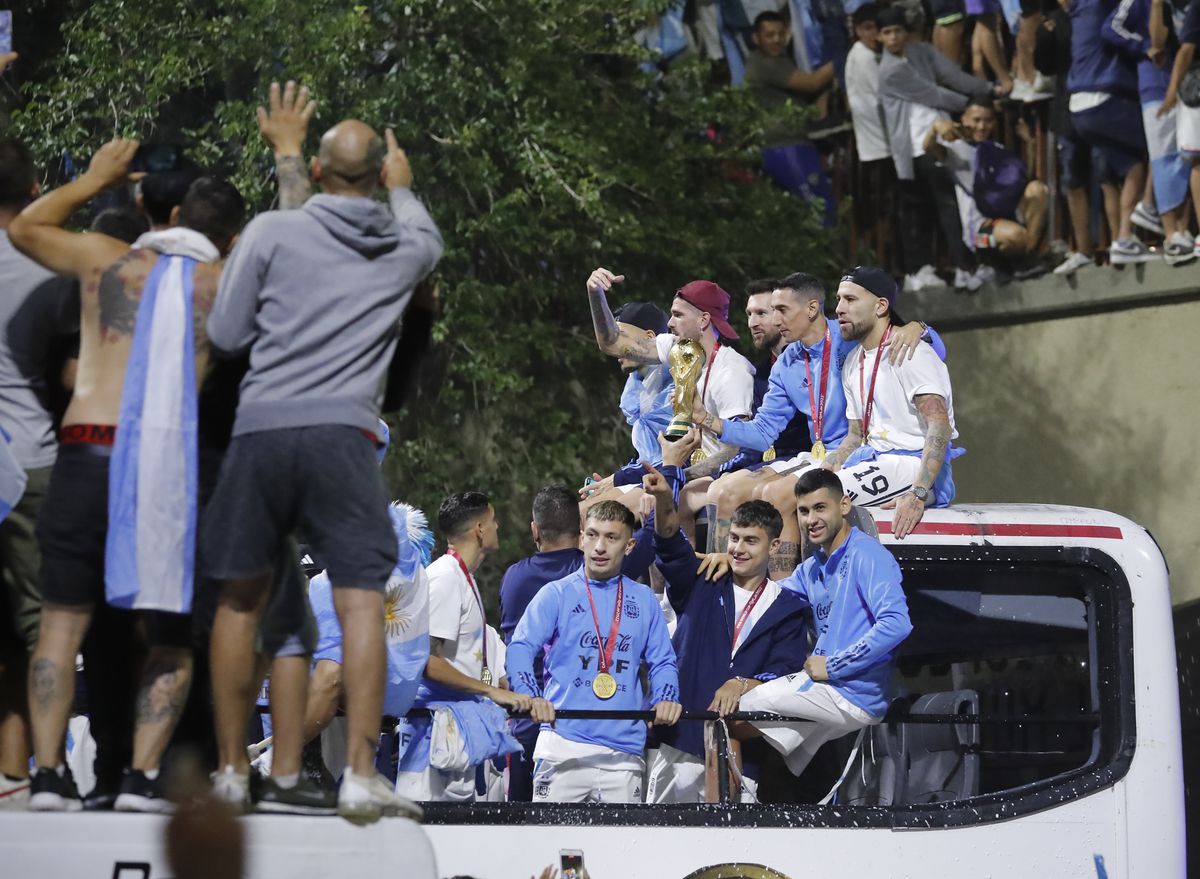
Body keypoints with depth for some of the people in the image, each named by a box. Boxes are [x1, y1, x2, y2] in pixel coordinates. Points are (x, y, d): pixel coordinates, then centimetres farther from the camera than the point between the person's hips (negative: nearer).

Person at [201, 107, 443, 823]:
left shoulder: (273, 232, 4)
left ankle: (233, 770, 16)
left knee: (240, 601, 12)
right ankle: (360, 775, -13)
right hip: (343, 434, -1)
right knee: (362, 603, -3)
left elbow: (226, 334, 6)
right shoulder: (405, 248, 12)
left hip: (260, 429, 1)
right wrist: (404, 188, 55)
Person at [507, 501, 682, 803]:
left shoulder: (644, 600, 15)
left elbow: (661, 661, 15)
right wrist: (530, 696, -23)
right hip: (564, 742, -3)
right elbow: (521, 648, -4)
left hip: (625, 753, 3)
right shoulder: (556, 594, 6)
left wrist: (666, 698, -7)